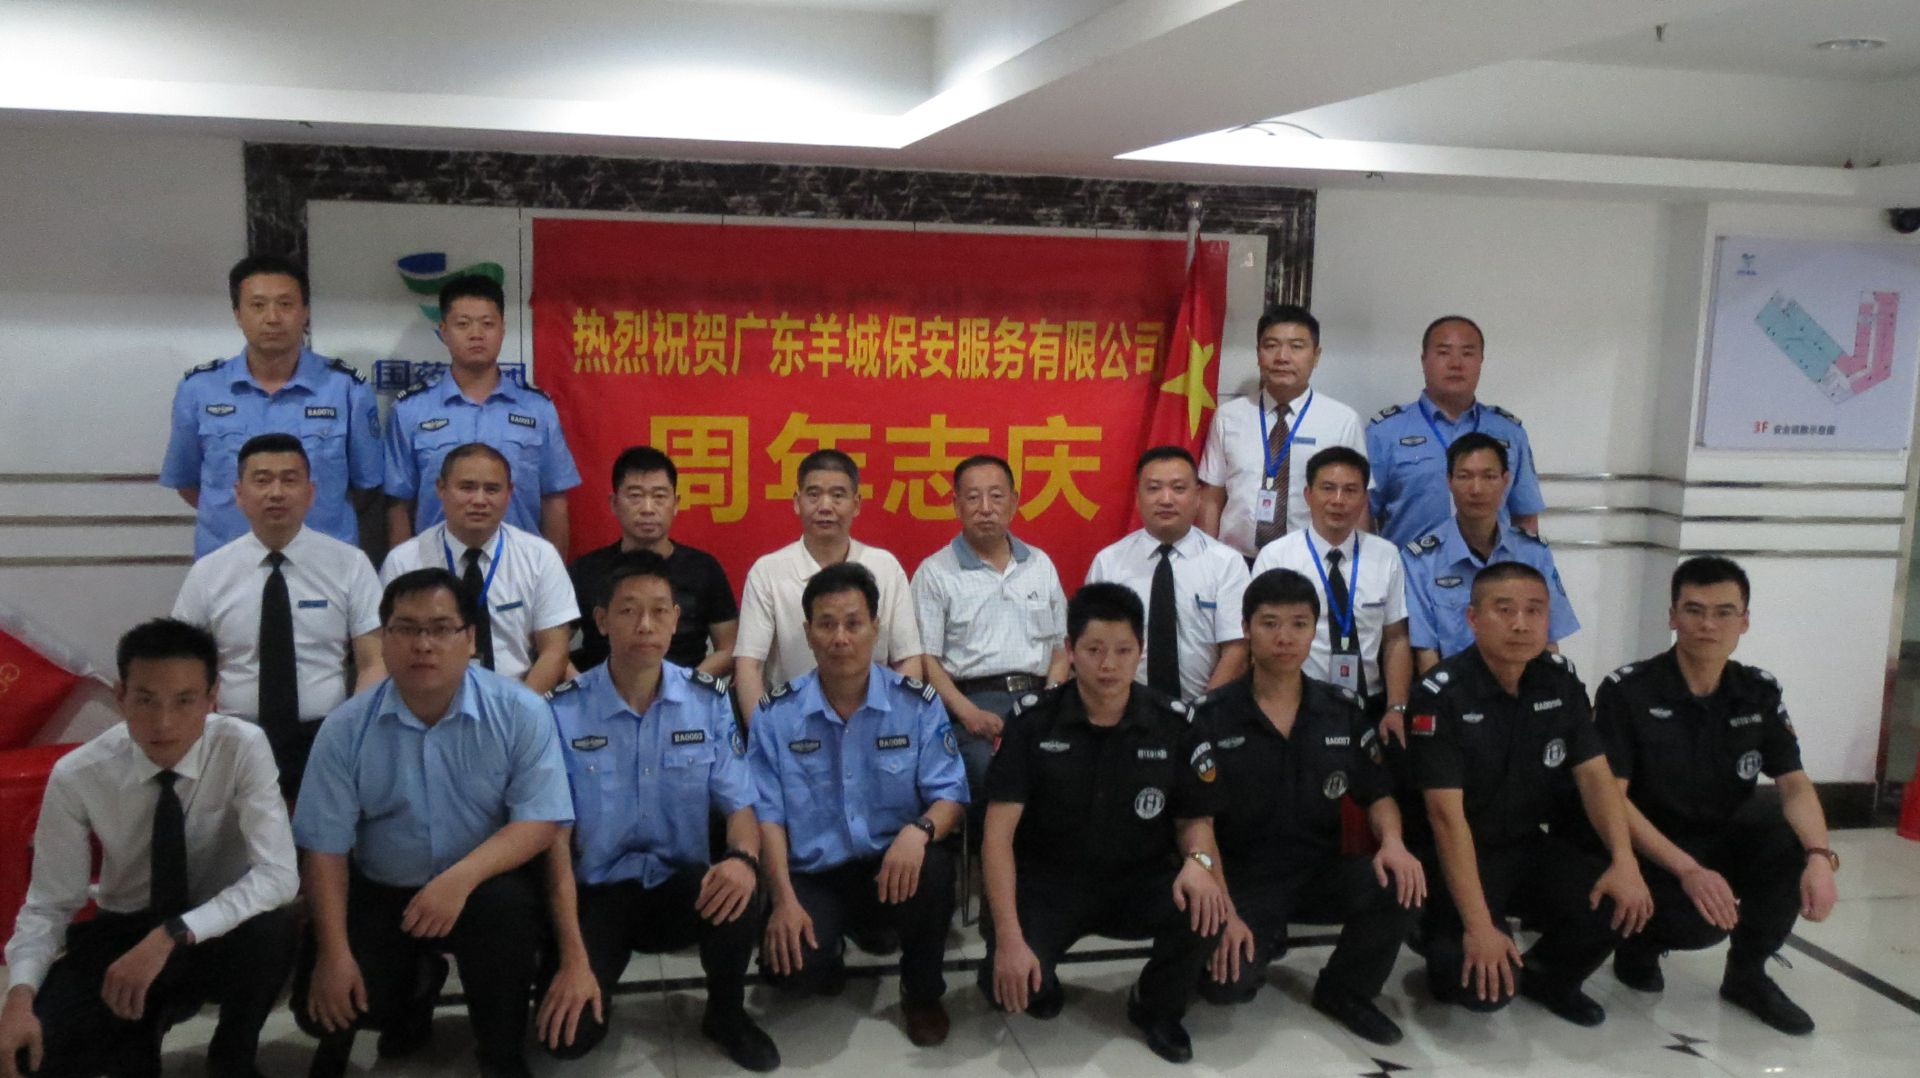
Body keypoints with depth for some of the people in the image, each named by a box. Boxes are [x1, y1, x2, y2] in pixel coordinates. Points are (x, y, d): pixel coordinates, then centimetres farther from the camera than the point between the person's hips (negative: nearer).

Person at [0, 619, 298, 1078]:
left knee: (271, 928, -36)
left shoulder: (243, 747, -21)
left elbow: (277, 875, -28)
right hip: (121, 931, 2)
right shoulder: (76, 776, -16)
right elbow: (48, 906, -9)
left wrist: (170, 937, -37)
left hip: (220, 929, -1)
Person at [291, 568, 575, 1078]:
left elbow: (540, 821, -16)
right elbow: (325, 848, -4)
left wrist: (461, 879, -32)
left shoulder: (520, 712, -13)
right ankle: (413, 989, 22)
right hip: (379, 892, 2)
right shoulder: (346, 728, -7)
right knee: (322, 1003, -16)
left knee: (507, 906, -35)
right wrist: (334, 953, -13)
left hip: (485, 886, -2)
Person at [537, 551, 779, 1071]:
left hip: (681, 886, 2)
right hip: (597, 892, -2)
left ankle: (726, 1014, 0)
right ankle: (595, 975, 15)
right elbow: (556, 836, -10)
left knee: (738, 892, -32)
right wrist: (573, 958, -17)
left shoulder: (709, 702, -3)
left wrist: (744, 857, -29)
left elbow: (739, 803, -3)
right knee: (568, 1033, -23)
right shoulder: (563, 711, -10)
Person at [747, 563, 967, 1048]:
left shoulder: (919, 704, -3)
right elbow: (768, 814, -4)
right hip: (813, 875, 0)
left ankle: (922, 990, -2)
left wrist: (919, 830, -30)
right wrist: (784, 899, -16)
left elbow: (950, 795, -6)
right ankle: (827, 954, 14)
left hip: (894, 866, 1)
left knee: (935, 870, -34)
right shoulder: (776, 714, -3)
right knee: (791, 968, -28)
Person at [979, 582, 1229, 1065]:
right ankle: (1040, 987, 13)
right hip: (1048, 880, -2)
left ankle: (1156, 1008, 5)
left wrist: (1198, 860, -20)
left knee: (1204, 908, -29)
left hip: (1139, 881, 2)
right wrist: (1009, 937, -23)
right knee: (1005, 981, -29)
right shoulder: (1032, 719, -11)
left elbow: (1196, 820, 6)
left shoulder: (1173, 723, -5)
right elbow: (999, 833, -13)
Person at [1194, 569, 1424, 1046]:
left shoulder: (1344, 710, 3)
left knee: (1402, 885, -27)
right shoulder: (1211, 715, -7)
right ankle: (1265, 942, 12)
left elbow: (1377, 793, 10)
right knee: (1224, 982, -28)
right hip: (1241, 878, -3)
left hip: (1321, 870, 3)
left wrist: (1392, 841, -13)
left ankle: (1343, 991, 3)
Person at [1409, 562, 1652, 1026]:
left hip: (1531, 847, 6)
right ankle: (1450, 949, 13)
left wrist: (1625, 860, -19)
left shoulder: (1560, 679, -1)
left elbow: (1594, 775, 0)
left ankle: (1549, 977, 11)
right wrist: (1478, 924, -28)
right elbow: (1447, 815, -24)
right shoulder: (1441, 695, -20)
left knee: (1622, 906, -20)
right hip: (1460, 860, -5)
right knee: (1484, 984, -25)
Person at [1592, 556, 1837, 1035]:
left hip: (1724, 838, 5)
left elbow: (1795, 784, -7)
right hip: (1648, 847, -5)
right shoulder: (1627, 689, -15)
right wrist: (1688, 870, -30)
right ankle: (1643, 936, 6)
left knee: (1794, 842, -25)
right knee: (1700, 920, -33)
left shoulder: (1759, 692, -1)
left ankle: (1747, 973, -1)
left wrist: (1819, 856, -29)